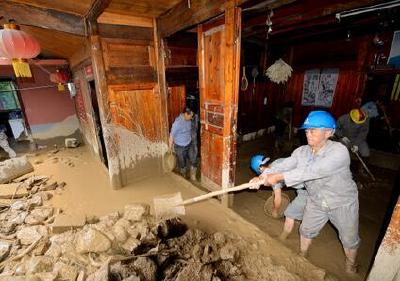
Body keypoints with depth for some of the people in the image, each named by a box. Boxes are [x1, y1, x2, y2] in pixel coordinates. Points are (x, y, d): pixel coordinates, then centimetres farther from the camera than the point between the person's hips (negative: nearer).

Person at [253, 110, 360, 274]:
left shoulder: (339, 151, -32)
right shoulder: (302, 151, -14)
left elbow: (312, 171, -44)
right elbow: (283, 165, -25)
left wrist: (279, 177, -47)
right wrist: (263, 177, -43)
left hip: (343, 203, -4)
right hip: (316, 202, 4)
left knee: (349, 239, 20)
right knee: (306, 230, 21)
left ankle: (351, 265, 52)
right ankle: (302, 255, 50)